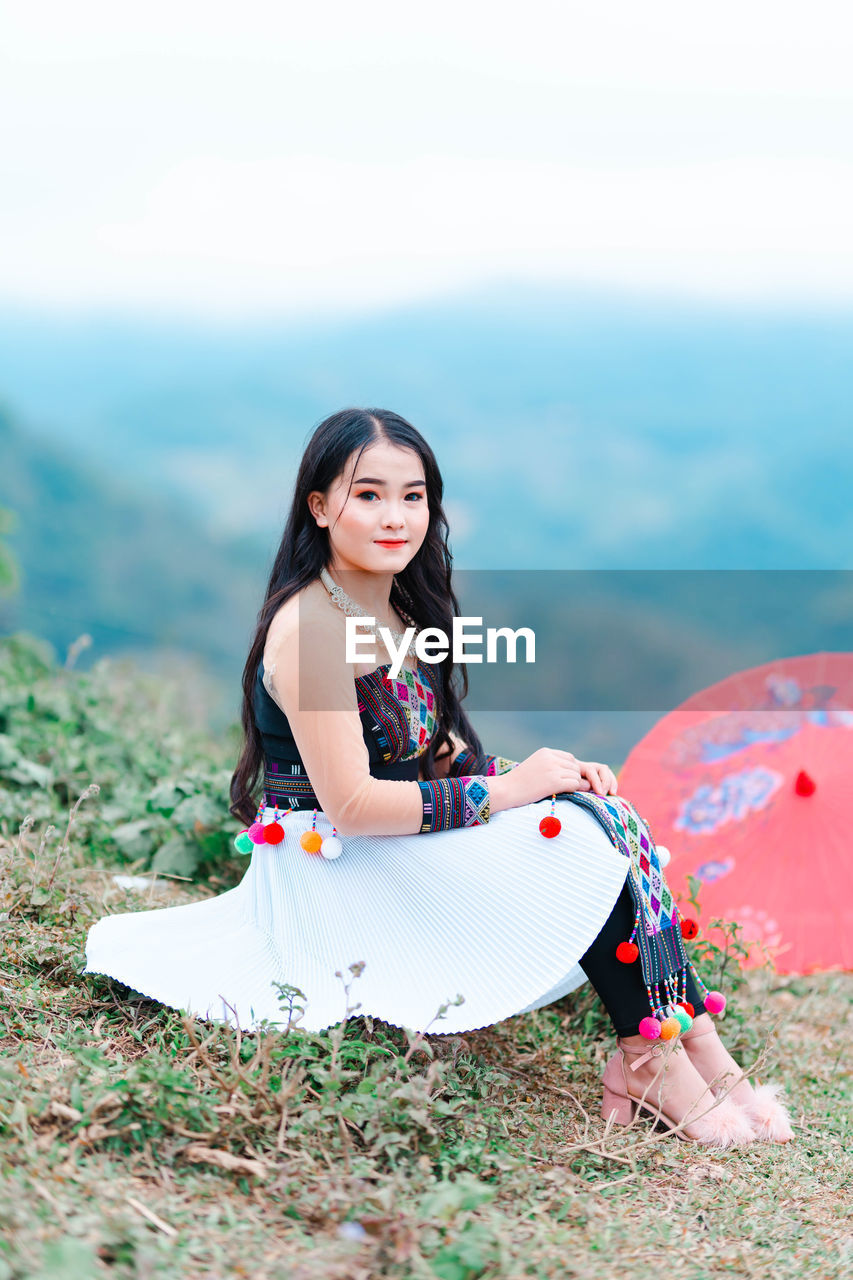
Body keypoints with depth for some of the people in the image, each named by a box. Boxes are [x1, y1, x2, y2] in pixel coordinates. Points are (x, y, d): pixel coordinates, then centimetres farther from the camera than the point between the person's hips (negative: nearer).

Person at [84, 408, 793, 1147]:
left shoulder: (399, 611, 9)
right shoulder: (309, 627, -19)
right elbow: (349, 804, -24)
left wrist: (549, 773, -3)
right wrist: (506, 790, -19)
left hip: (404, 840, 8)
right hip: (335, 872, -8)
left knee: (599, 812, -10)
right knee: (577, 839, -19)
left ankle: (699, 1048, -12)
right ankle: (657, 1062, -8)